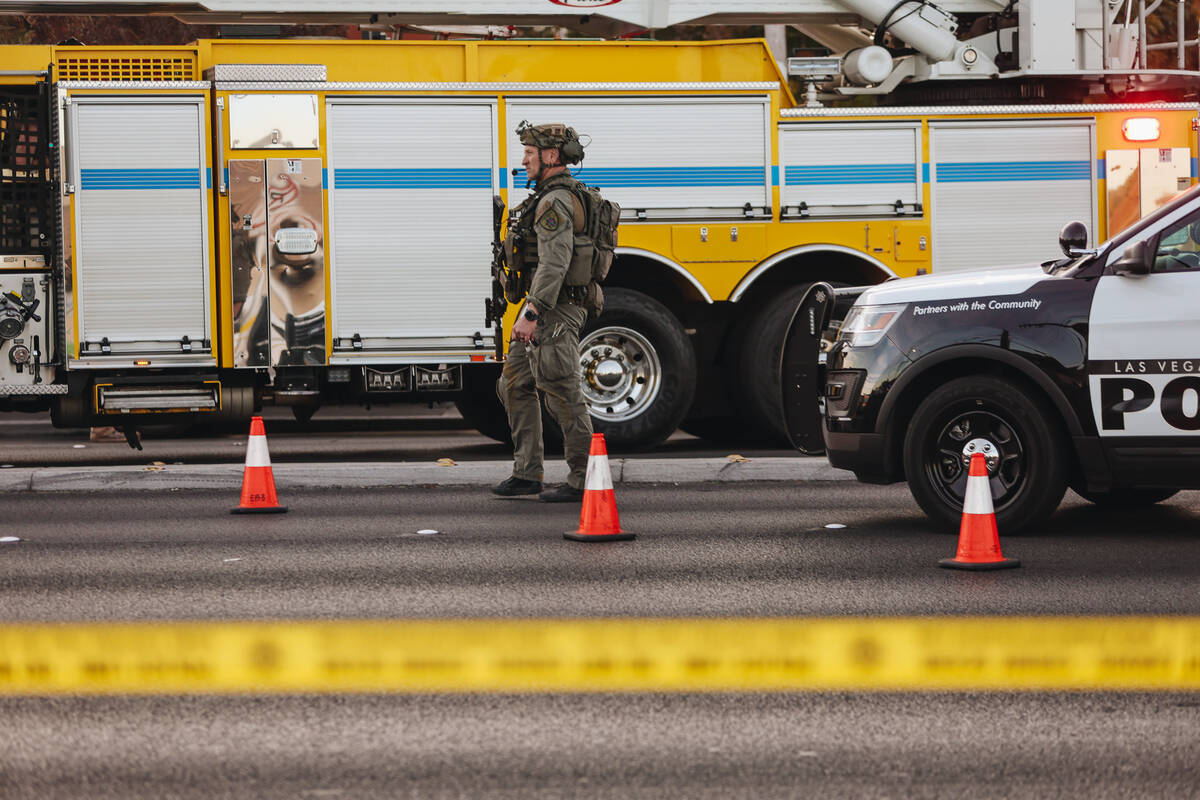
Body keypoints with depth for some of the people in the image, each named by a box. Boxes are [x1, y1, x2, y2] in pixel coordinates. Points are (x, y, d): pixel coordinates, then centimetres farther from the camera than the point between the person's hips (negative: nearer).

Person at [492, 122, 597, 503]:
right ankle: (527, 474, 15)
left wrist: (531, 313, -27)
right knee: (515, 385, 13)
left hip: (553, 313, -11)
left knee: (563, 394, -7)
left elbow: (554, 264, -25)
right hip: (545, 310, 11)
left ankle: (584, 480, -3)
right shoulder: (556, 197, 17)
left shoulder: (556, 202, -17)